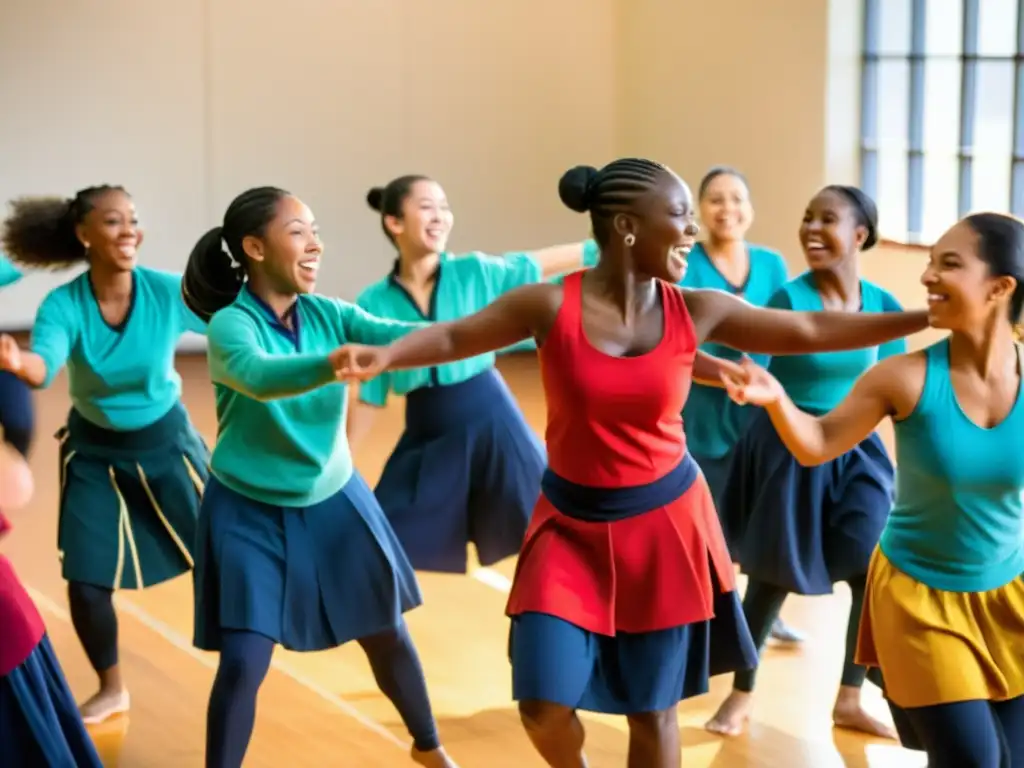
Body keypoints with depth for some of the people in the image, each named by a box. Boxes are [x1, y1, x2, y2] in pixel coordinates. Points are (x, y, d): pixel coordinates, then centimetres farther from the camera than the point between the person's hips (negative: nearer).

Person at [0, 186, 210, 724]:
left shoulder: (170, 292, -20)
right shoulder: (63, 304, -21)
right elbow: (43, 366, -38)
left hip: (166, 442, 0)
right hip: (95, 454, 0)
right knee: (86, 581, -1)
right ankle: (112, 689, 24)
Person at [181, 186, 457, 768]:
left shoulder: (327, 314, -8)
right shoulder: (231, 324, -21)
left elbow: (406, 337, -20)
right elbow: (259, 377, -42)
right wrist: (333, 364, -61)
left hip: (334, 502, 5)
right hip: (249, 513, -4)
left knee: (386, 633, 14)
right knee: (244, 663, -10)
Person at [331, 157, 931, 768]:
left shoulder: (697, 312, -7)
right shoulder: (552, 306, -14)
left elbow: (812, 331, 0)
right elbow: (453, 337, -5)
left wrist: (922, 319, -3)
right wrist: (384, 354, -25)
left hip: (666, 522, 2)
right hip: (573, 525, -1)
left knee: (652, 709, 8)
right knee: (545, 705, -7)